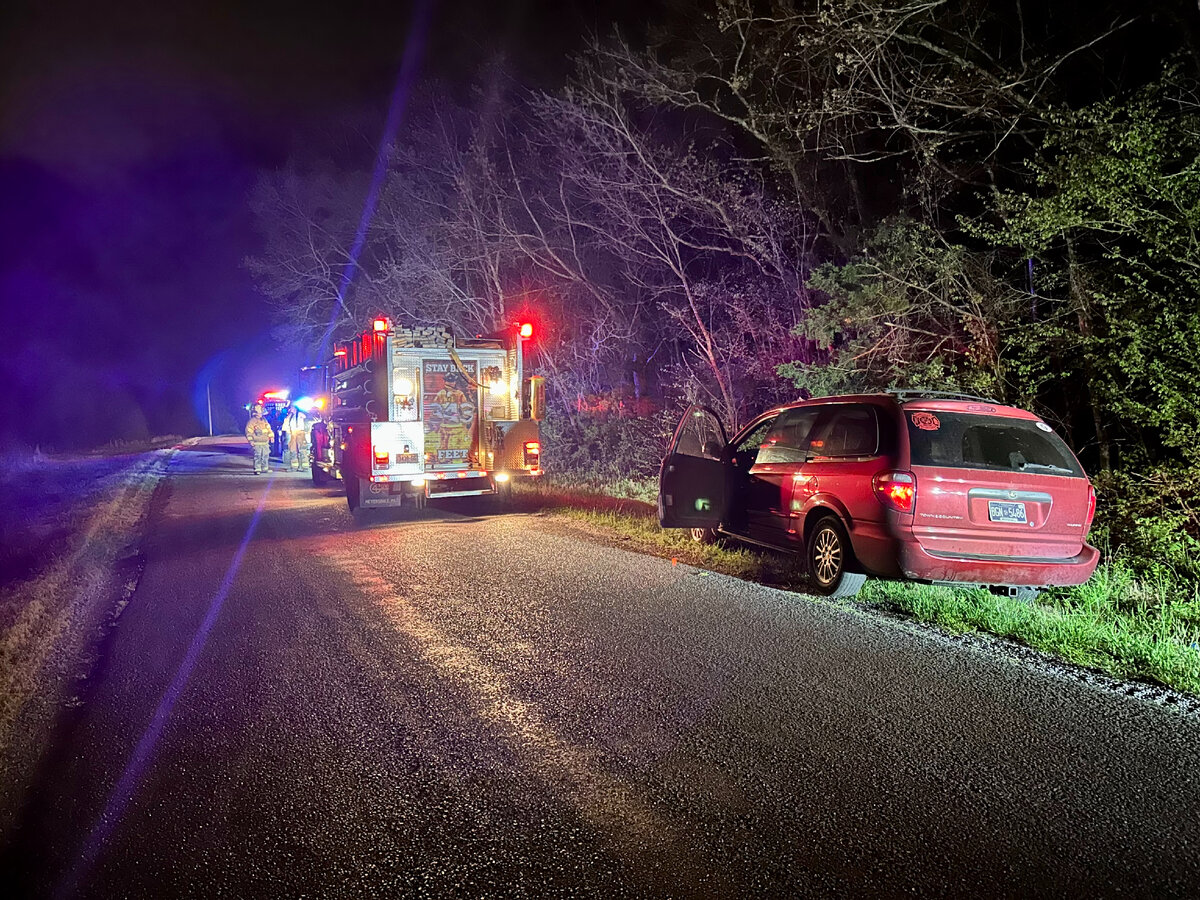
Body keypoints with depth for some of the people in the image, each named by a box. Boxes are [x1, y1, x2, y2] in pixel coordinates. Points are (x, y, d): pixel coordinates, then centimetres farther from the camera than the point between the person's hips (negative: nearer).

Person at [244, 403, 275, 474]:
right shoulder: (252, 421, -4)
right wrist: (251, 440, -13)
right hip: (257, 443, -6)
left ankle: (265, 468, 20)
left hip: (265, 442, 6)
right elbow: (248, 431, -7)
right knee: (257, 456, -10)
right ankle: (257, 469, -7)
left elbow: (269, 428, 23)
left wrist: (271, 436, 12)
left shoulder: (264, 420, 17)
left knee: (266, 455, 9)